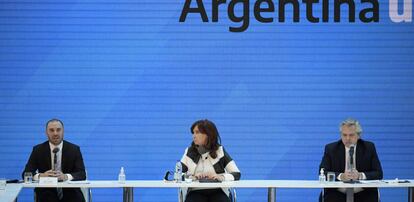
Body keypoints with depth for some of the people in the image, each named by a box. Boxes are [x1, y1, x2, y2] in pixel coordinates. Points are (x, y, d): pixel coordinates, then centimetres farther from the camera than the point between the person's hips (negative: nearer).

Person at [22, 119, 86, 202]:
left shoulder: (74, 149, 2)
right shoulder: (38, 150, 4)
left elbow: (82, 174, -6)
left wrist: (66, 176, -27)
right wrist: (41, 175, -24)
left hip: (70, 194, 0)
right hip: (47, 193, 0)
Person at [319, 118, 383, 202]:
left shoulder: (369, 147, 6)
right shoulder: (330, 148, 5)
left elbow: (378, 173, 0)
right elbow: (323, 173, -4)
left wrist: (360, 176, -19)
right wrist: (341, 176, -22)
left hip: (363, 195, 1)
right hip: (337, 195, -1)